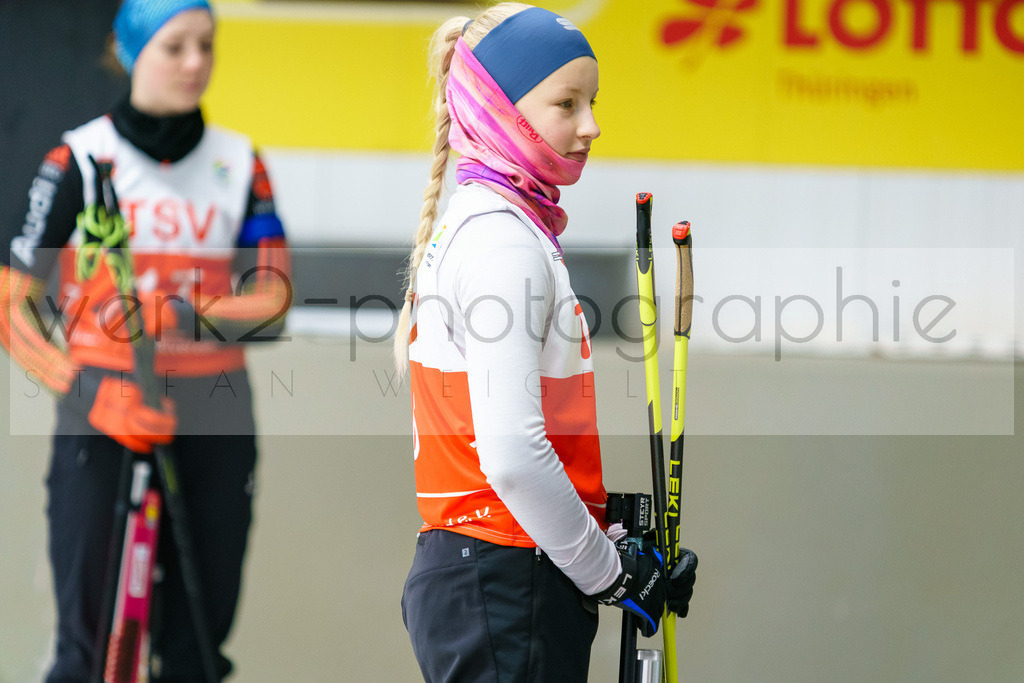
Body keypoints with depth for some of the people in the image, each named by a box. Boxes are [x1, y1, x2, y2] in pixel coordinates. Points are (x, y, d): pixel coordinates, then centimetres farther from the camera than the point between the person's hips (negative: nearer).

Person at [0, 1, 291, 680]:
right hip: (104, 406, -3)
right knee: (87, 619, -6)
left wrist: (190, 313, -20)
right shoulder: (81, 160, -2)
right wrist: (86, 388, -19)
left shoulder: (240, 163, 6)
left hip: (211, 406, 3)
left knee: (202, 623, 5)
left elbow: (272, 298, 0)